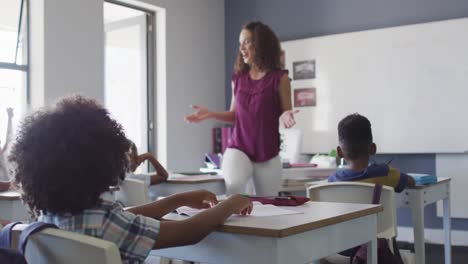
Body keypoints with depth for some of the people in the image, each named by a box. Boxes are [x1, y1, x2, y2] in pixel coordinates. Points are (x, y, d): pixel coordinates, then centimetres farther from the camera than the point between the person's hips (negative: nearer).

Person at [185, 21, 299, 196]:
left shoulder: (279, 78, -4)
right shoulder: (238, 78, 6)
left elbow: (285, 113, 0)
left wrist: (286, 116, -23)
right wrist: (210, 114, 1)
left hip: (268, 153, -1)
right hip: (238, 148, 1)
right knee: (232, 186, -29)